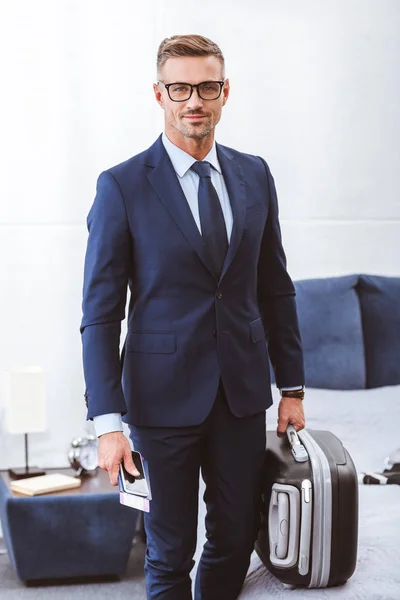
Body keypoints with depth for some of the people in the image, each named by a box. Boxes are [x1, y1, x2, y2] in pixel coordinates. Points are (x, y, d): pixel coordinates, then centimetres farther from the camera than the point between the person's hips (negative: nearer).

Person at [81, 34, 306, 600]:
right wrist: (108, 422, -14)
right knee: (170, 553, 8)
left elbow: (275, 287, 12)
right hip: (165, 398, -4)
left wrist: (292, 385, 11)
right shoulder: (122, 186, -9)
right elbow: (100, 312, -9)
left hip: (243, 392, 4)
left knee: (236, 538, 14)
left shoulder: (254, 175, 5)